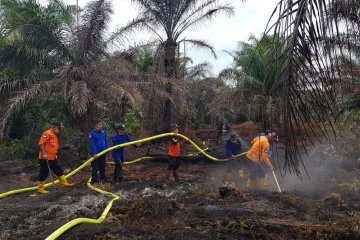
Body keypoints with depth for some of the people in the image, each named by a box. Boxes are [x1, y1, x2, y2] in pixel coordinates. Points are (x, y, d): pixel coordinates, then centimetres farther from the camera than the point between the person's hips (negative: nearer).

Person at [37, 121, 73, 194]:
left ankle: (64, 183, 23)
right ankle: (40, 188, 11)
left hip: (53, 158, 10)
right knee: (44, 173, 0)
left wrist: (55, 155, 23)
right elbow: (41, 143, -22)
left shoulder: (55, 135, 15)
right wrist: (44, 154, -25)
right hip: (45, 158, -9)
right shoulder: (47, 134, -15)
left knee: (59, 171, 14)